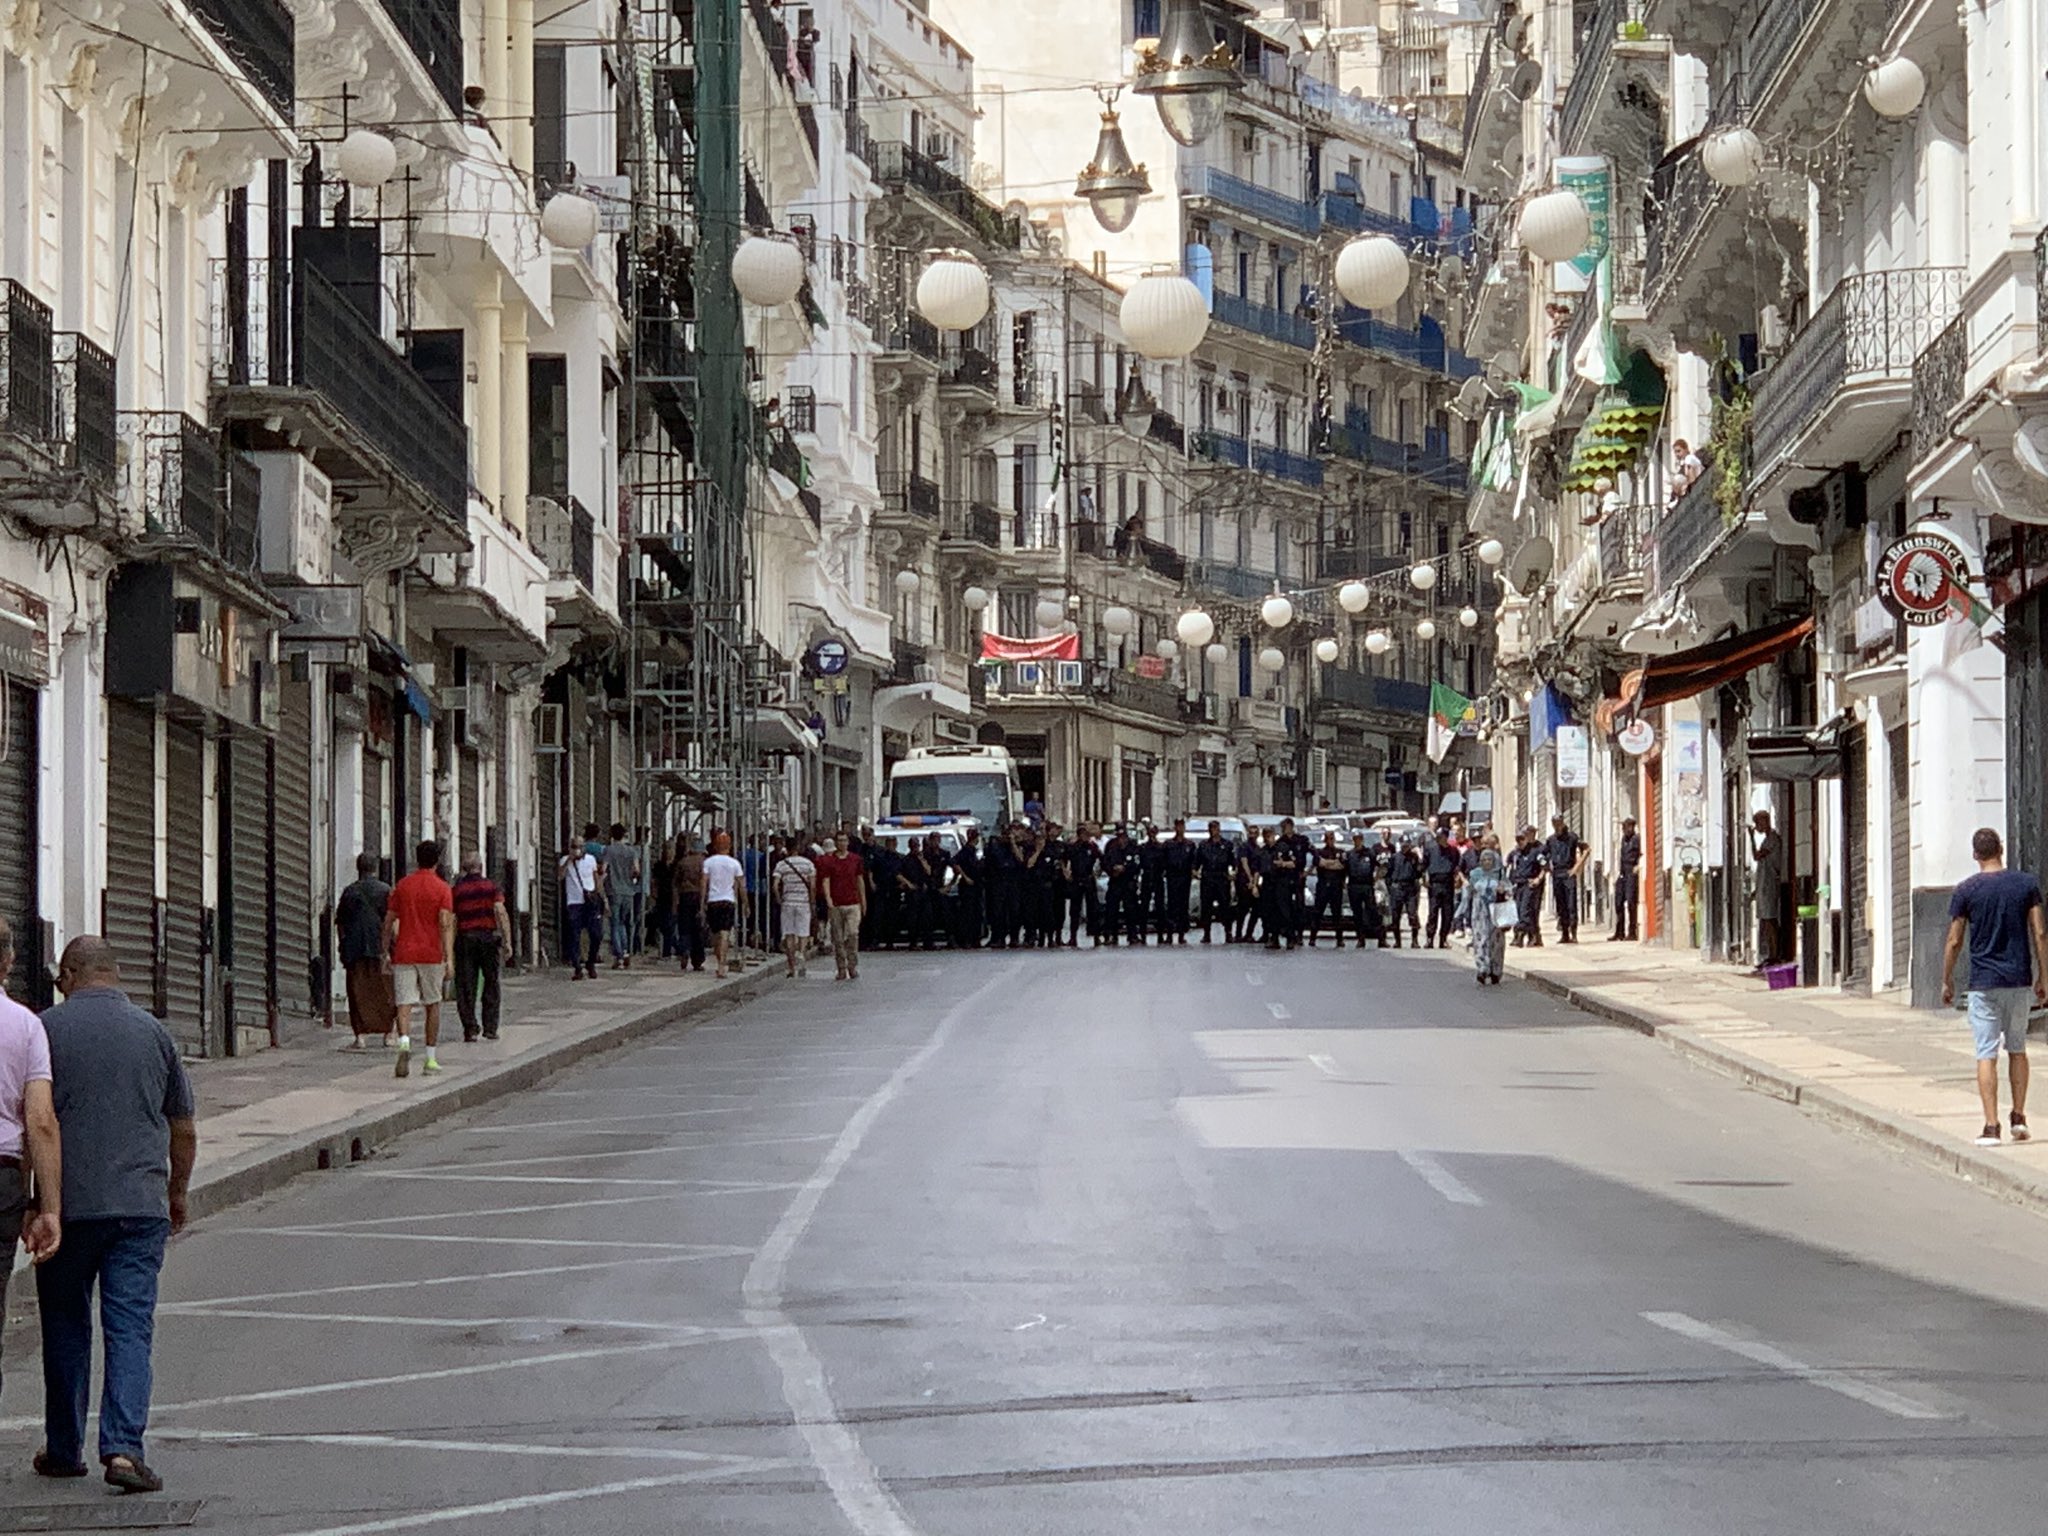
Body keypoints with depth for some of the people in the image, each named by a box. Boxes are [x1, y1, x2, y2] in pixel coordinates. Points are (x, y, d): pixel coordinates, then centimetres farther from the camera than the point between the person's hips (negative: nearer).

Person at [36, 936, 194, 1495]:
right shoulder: (153, 1033, 6)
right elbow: (184, 1131, 12)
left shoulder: (48, 1029, -2)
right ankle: (124, 1446, -15)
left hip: (67, 1204, -1)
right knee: (130, 1328, -1)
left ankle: (64, 1450, 20)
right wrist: (177, 1195, 27)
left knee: (65, 1328, 12)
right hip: (141, 1206, 1)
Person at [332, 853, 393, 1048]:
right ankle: (387, 1034, 12)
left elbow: (339, 922, 6)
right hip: (379, 948, -1)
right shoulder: (385, 891, -1)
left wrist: (342, 945, 15)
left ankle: (360, 1034, -6)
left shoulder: (349, 892, 3)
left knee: (358, 993, 2)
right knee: (384, 992, 9)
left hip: (354, 949, 1)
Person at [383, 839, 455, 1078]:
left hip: (404, 954, 1)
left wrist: (385, 952, 18)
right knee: (433, 1005, 14)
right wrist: (449, 958, -16)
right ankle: (431, 1058, 18)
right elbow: (445, 924, -13)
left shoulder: (402, 886, 6)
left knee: (404, 1004, -6)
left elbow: (389, 922, 8)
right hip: (431, 954, -1)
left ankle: (404, 1043, -34)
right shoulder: (442, 889, -3)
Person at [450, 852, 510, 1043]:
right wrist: (508, 941, -8)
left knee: (466, 986, 4)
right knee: (491, 984, 9)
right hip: (489, 936, 0)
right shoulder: (491, 886, 1)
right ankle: (490, 1028, 7)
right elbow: (501, 912, -8)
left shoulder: (457, 890, 5)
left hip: (465, 937, 0)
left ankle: (470, 1028, -2)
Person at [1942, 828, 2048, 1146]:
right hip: (2020, 980, 2)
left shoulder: (1966, 890, -5)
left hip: (1984, 984, -2)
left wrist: (1947, 981, 11)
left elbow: (1954, 942, -3)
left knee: (1986, 1055, -2)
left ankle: (1991, 1127, -7)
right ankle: (2019, 1118, 17)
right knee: (2017, 1049, 18)